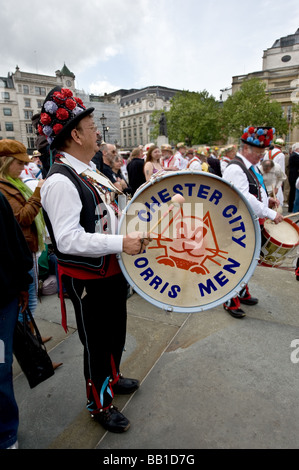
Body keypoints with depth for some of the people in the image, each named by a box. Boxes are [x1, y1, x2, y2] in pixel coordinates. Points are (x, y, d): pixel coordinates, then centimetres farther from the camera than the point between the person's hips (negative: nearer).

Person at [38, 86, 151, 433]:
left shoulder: (90, 171, 8)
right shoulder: (60, 181, -23)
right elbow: (68, 239, -30)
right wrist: (121, 243, -32)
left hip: (112, 270, 9)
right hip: (88, 280, -9)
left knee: (116, 332, 26)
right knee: (97, 342, 11)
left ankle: (112, 378, 53)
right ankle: (99, 404, 38)